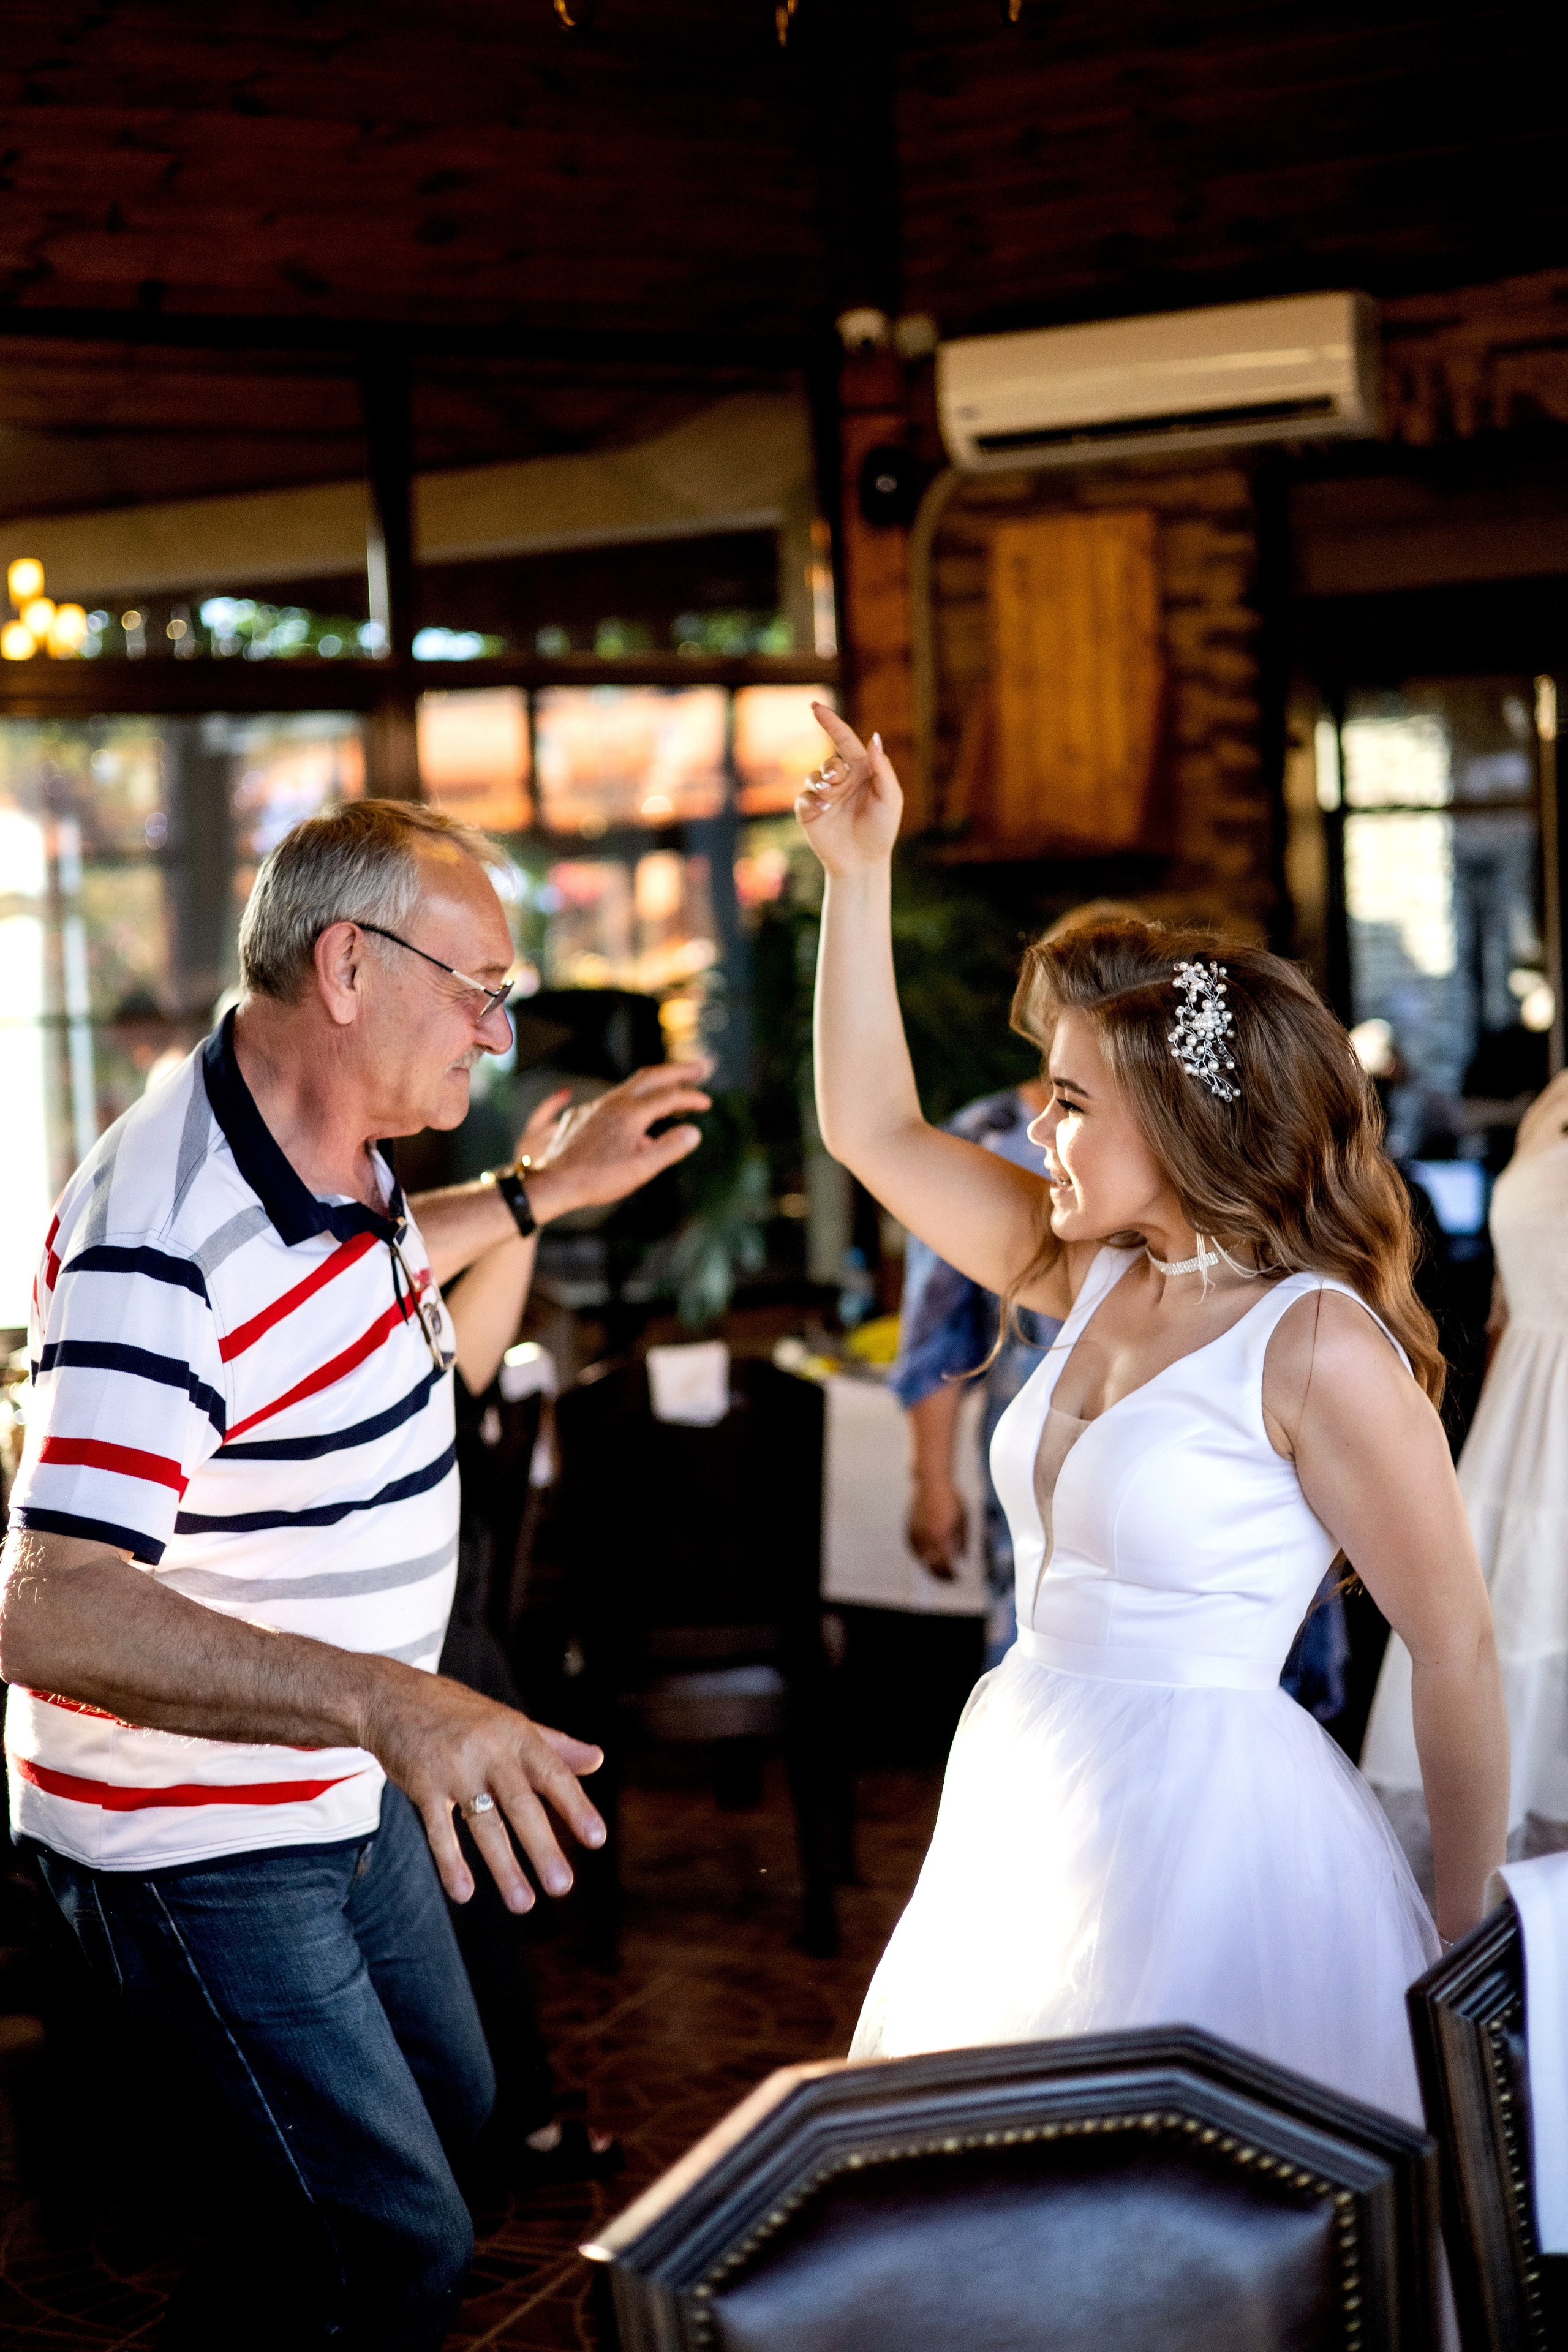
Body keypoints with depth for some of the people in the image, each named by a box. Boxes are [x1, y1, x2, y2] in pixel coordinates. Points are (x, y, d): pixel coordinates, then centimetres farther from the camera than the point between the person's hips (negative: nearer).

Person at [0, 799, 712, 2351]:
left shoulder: (327, 1150, 0)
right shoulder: (165, 1239, -31)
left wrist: (545, 1191, 22)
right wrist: (386, 1701, -50)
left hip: (343, 1791, 10)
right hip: (200, 1848, -10)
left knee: (449, 2113, 25)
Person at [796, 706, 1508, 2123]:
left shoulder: (1318, 1343, -16)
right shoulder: (1097, 1278, 6)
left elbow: (1457, 1653, -12)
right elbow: (874, 1130, 13)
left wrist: (1465, 1948, -6)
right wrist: (859, 876, 8)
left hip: (1207, 1830, -8)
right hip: (1031, 1809, 8)